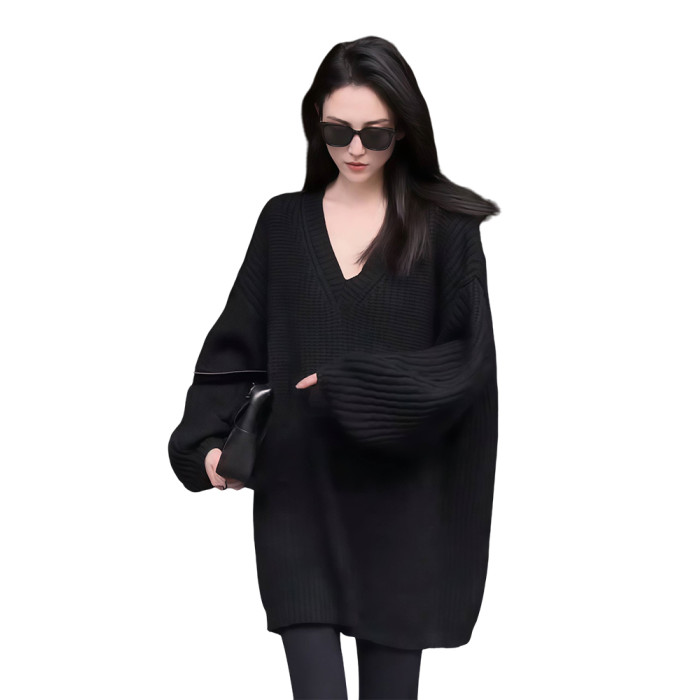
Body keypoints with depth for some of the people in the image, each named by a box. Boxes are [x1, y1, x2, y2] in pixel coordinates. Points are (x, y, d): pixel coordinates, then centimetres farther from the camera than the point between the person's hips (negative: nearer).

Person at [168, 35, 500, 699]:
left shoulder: (446, 229, 0)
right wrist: (208, 440, -10)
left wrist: (357, 384, -18)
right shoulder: (283, 222, 7)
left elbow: (468, 359, -7)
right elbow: (236, 345, 6)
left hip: (400, 502, -1)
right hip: (300, 498, 1)